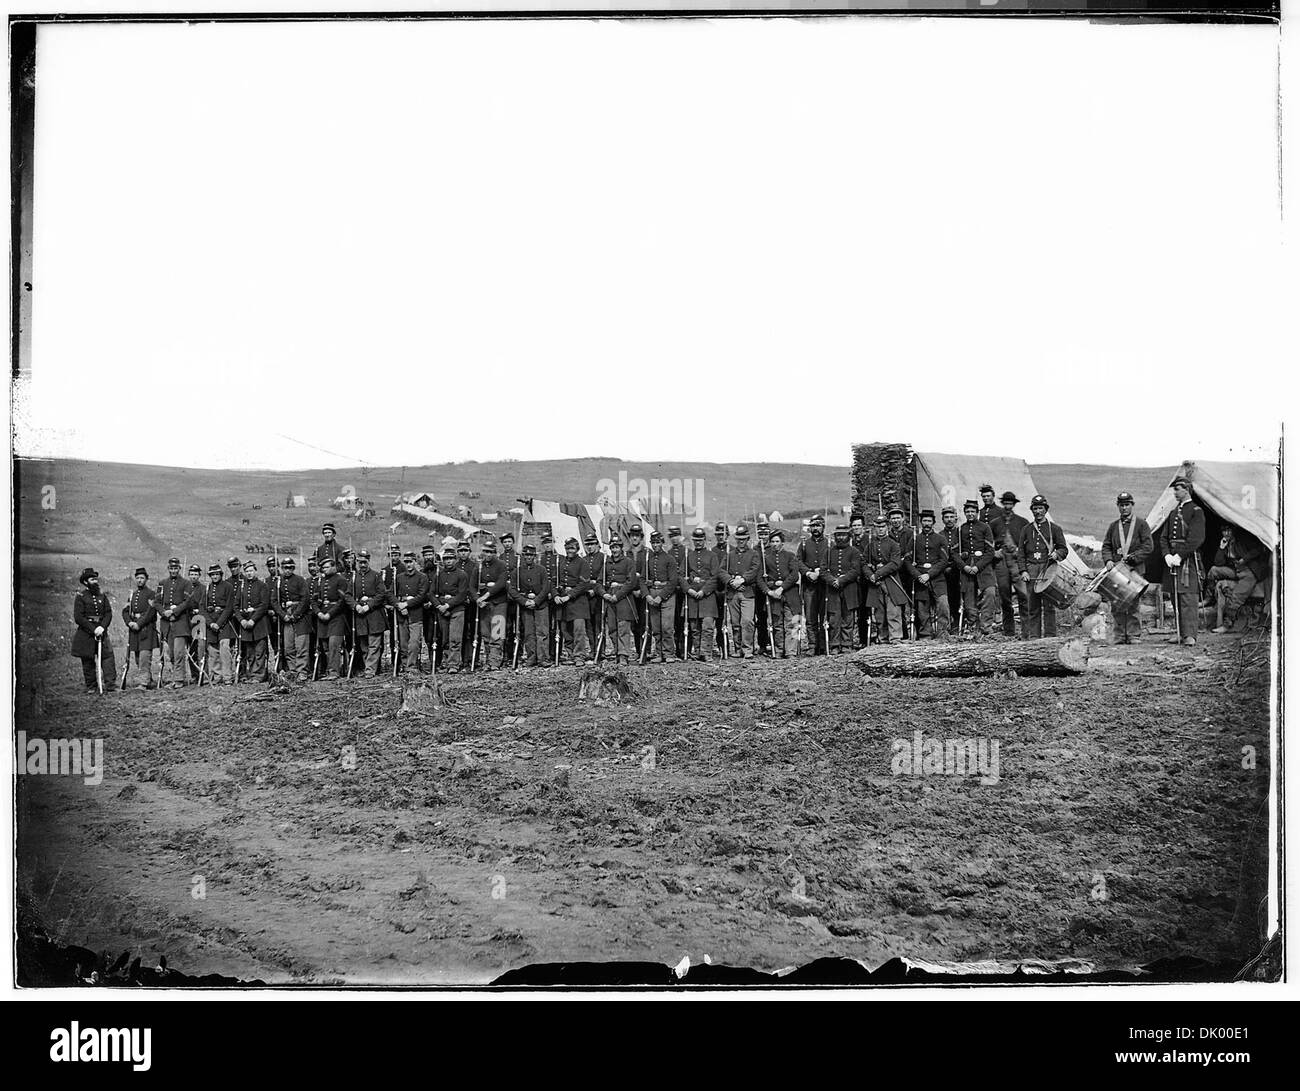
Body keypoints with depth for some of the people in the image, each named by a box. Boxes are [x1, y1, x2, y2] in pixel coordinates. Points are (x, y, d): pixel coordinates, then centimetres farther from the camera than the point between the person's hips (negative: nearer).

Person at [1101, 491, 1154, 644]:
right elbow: (1106, 546, 15)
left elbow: (1148, 546, -1)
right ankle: (1120, 636, 5)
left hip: (1135, 569, -3)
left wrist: (1132, 558, -11)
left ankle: (1134, 636, -2)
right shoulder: (1113, 526, 18)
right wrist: (1108, 560, -4)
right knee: (1116, 605, -1)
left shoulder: (1141, 523, 6)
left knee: (1132, 604, -8)